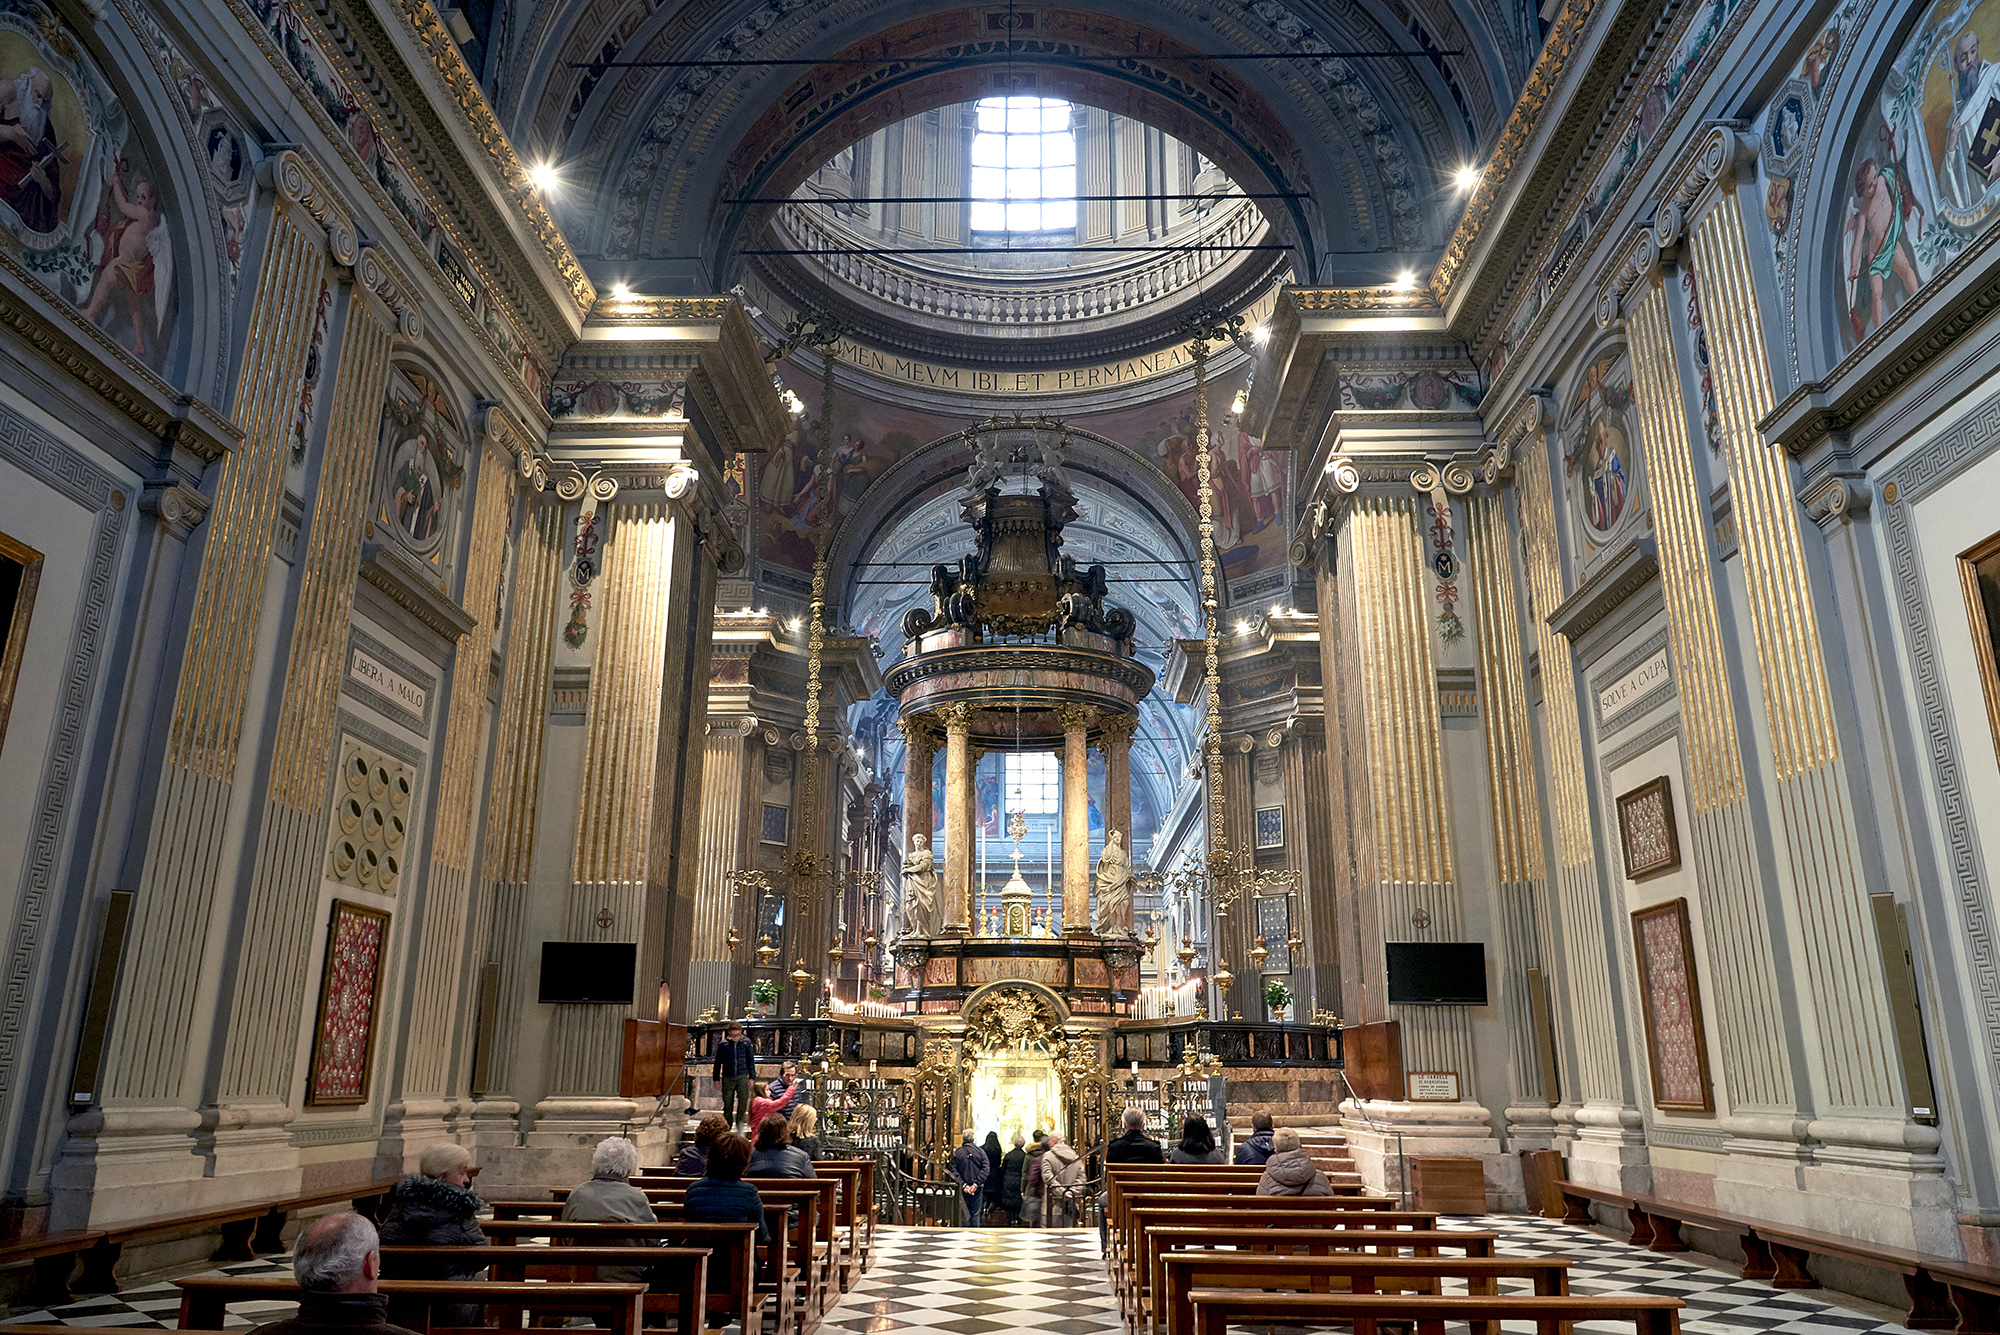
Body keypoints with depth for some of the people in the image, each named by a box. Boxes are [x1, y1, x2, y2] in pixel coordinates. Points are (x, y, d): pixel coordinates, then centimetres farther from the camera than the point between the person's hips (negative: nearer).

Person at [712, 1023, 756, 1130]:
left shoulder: (746, 1042, 4)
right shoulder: (723, 1044, 2)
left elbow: (750, 1060, 12)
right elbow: (718, 1062, 10)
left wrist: (751, 1077, 11)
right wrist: (716, 1079, 10)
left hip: (742, 1077, 0)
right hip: (728, 1077, 0)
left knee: (744, 1099, -16)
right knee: (728, 1103, 3)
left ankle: (739, 1121, 3)